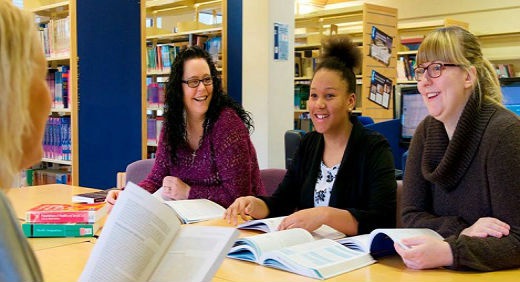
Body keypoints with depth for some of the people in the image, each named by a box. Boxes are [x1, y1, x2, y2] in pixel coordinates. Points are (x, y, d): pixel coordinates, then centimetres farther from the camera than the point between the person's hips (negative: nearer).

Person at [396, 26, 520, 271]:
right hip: (443, 273, 5)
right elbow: (411, 215, 1)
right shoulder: (427, 131, 3)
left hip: (496, 272, -5)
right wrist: (460, 231, -16)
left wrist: (448, 252, -31)